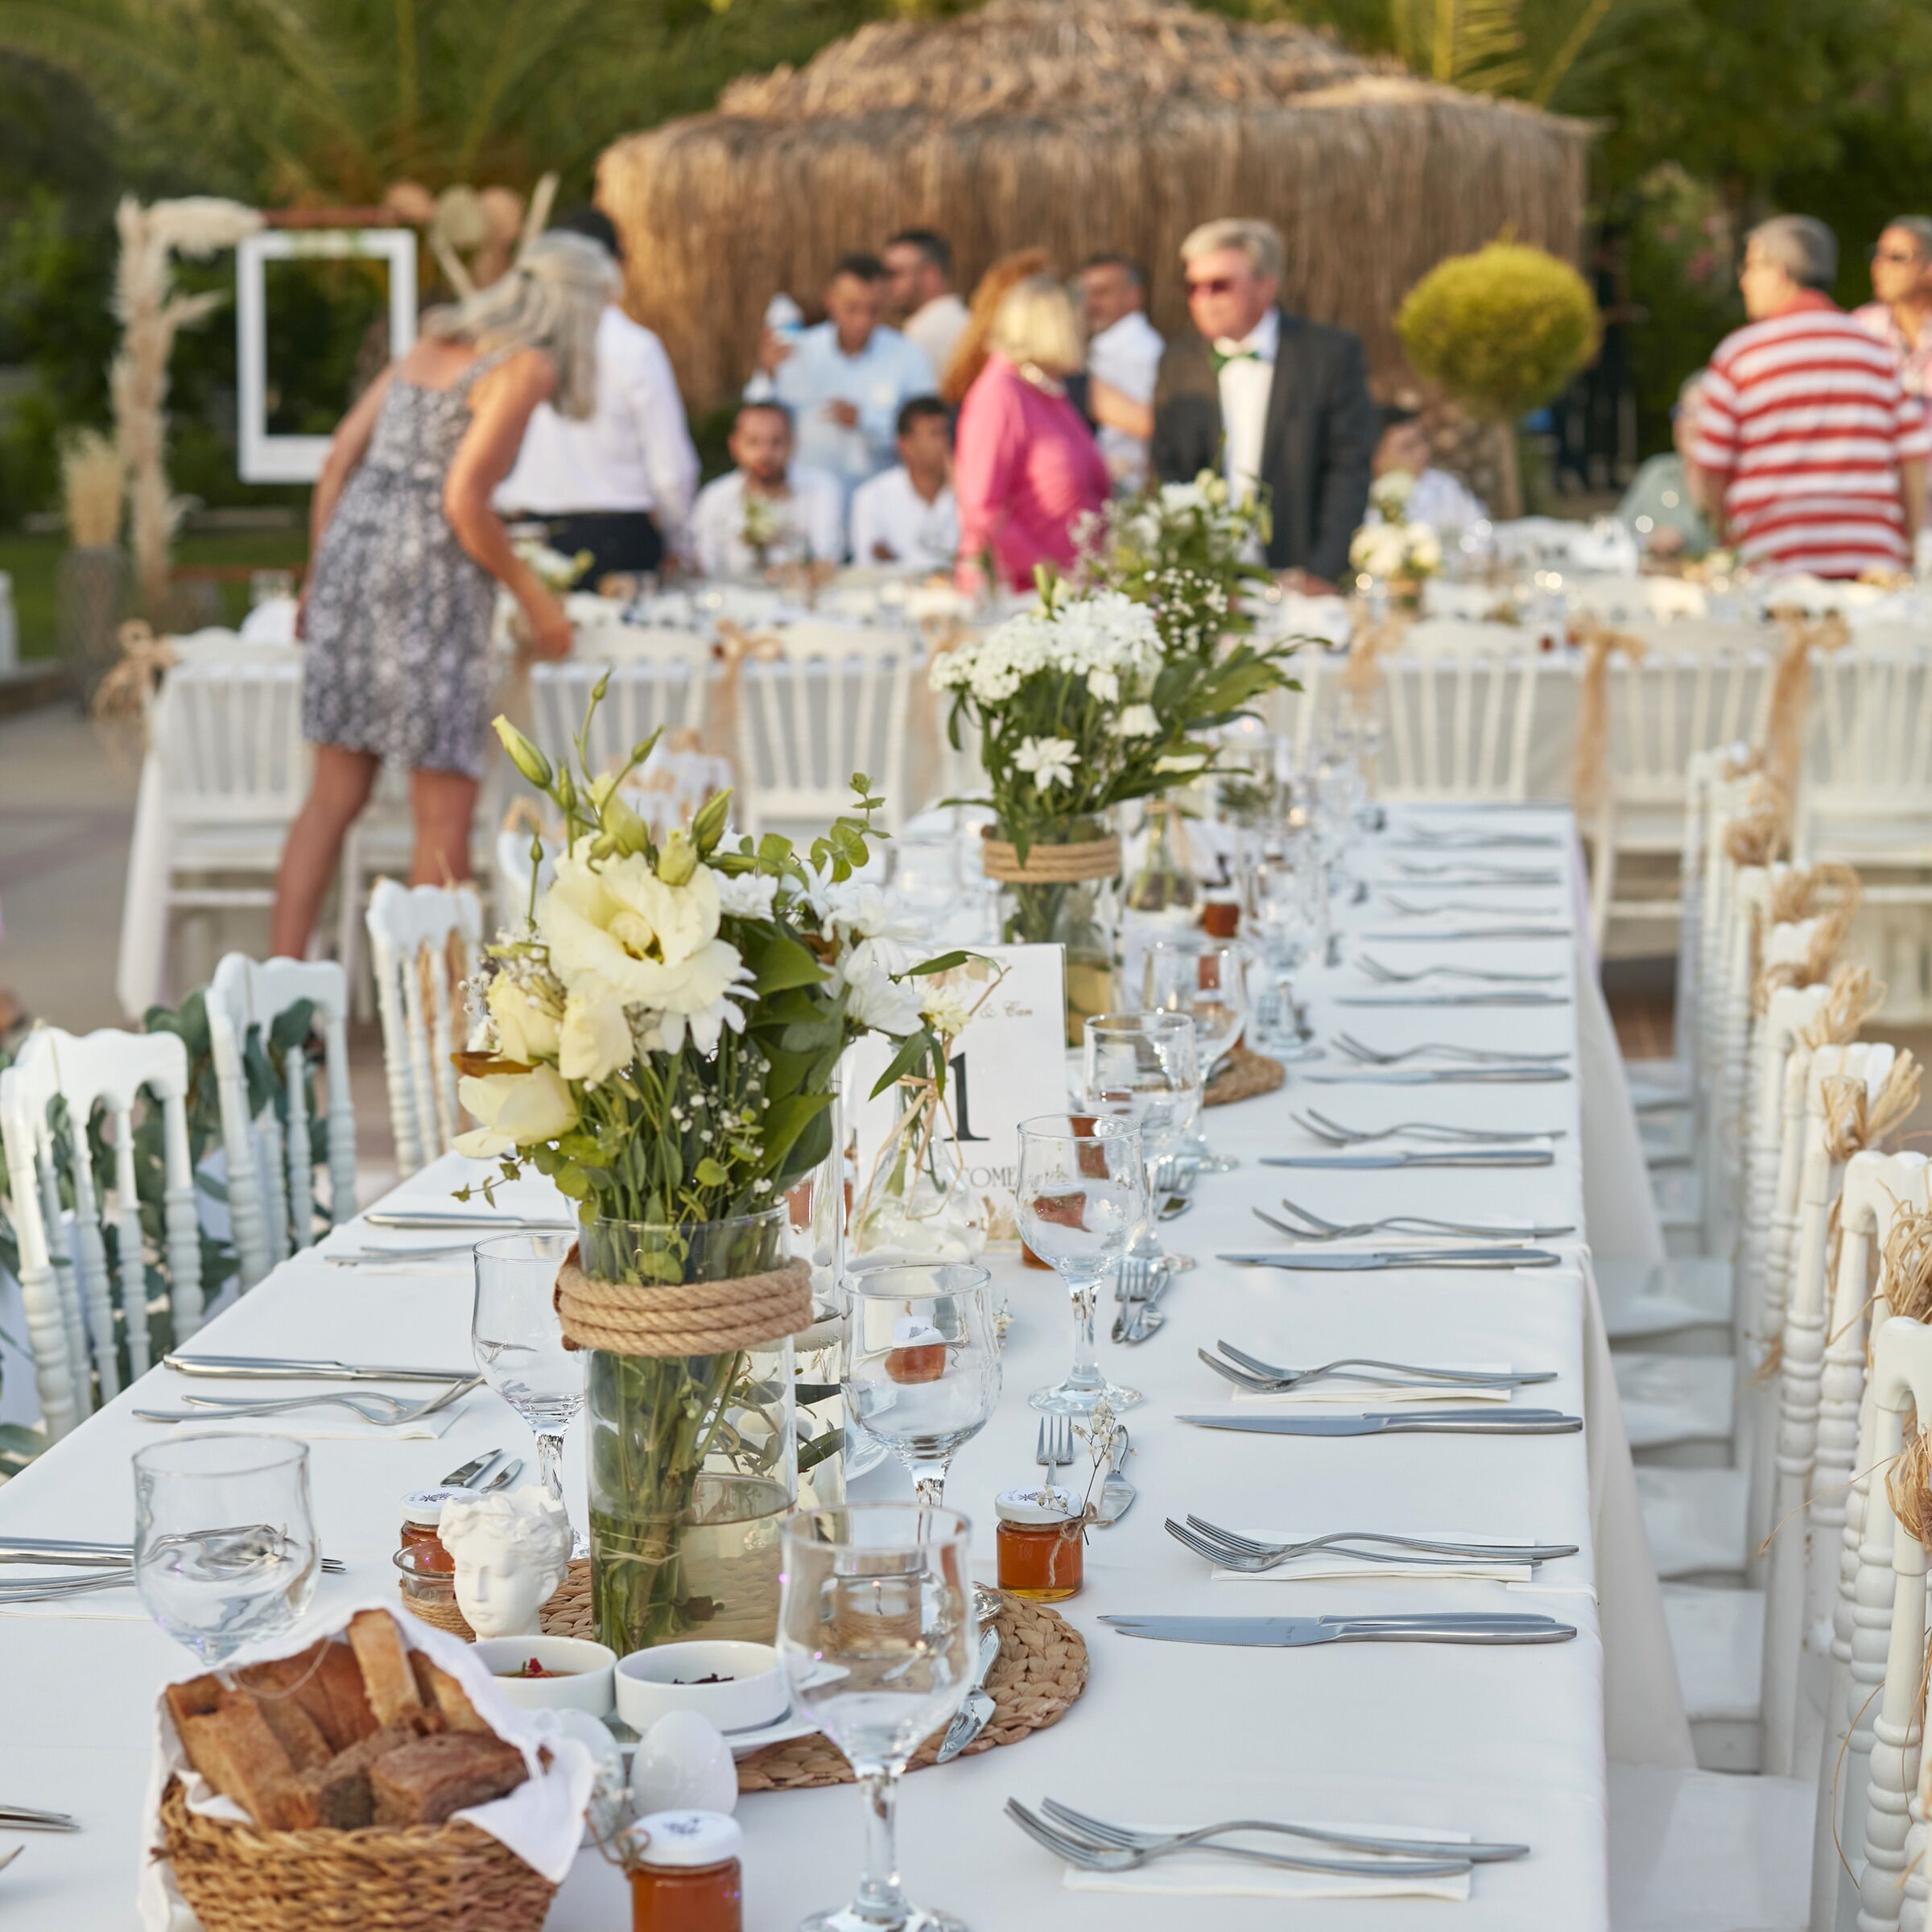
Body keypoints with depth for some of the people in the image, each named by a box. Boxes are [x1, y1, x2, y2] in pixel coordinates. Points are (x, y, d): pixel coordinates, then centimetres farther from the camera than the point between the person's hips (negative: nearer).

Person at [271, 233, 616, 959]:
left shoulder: (434, 342, 19)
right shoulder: (525, 367, -4)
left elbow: (340, 458, 14)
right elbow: (464, 502, -14)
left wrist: (316, 580, 19)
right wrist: (534, 596, -3)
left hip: (351, 553, 8)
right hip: (426, 578, -8)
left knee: (333, 798, 12)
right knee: (445, 815, 0)